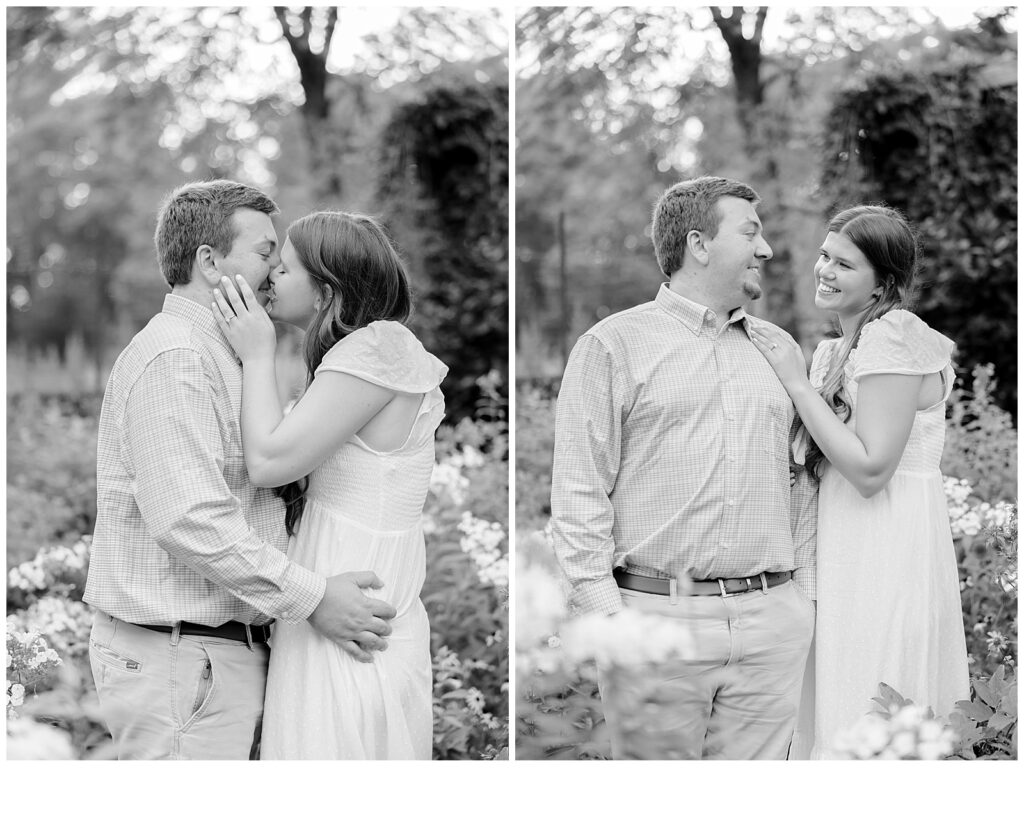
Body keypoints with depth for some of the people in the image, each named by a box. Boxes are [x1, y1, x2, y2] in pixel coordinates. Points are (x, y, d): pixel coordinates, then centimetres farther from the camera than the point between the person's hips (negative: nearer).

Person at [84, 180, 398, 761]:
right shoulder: (172, 358, -14)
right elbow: (190, 519, -23)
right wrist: (311, 597, -20)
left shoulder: (222, 358, 22)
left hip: (232, 653, 10)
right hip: (179, 659, -10)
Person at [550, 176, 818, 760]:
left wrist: (805, 592, 11)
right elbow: (579, 492, -4)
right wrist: (607, 614, -11)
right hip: (657, 617, -4)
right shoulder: (615, 345, 1)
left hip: (773, 623, 4)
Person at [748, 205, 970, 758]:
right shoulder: (840, 348, 14)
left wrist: (797, 382, -18)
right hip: (848, 547, 10)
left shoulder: (893, 338, -15)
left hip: (885, 551, -10)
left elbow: (870, 469, -21)